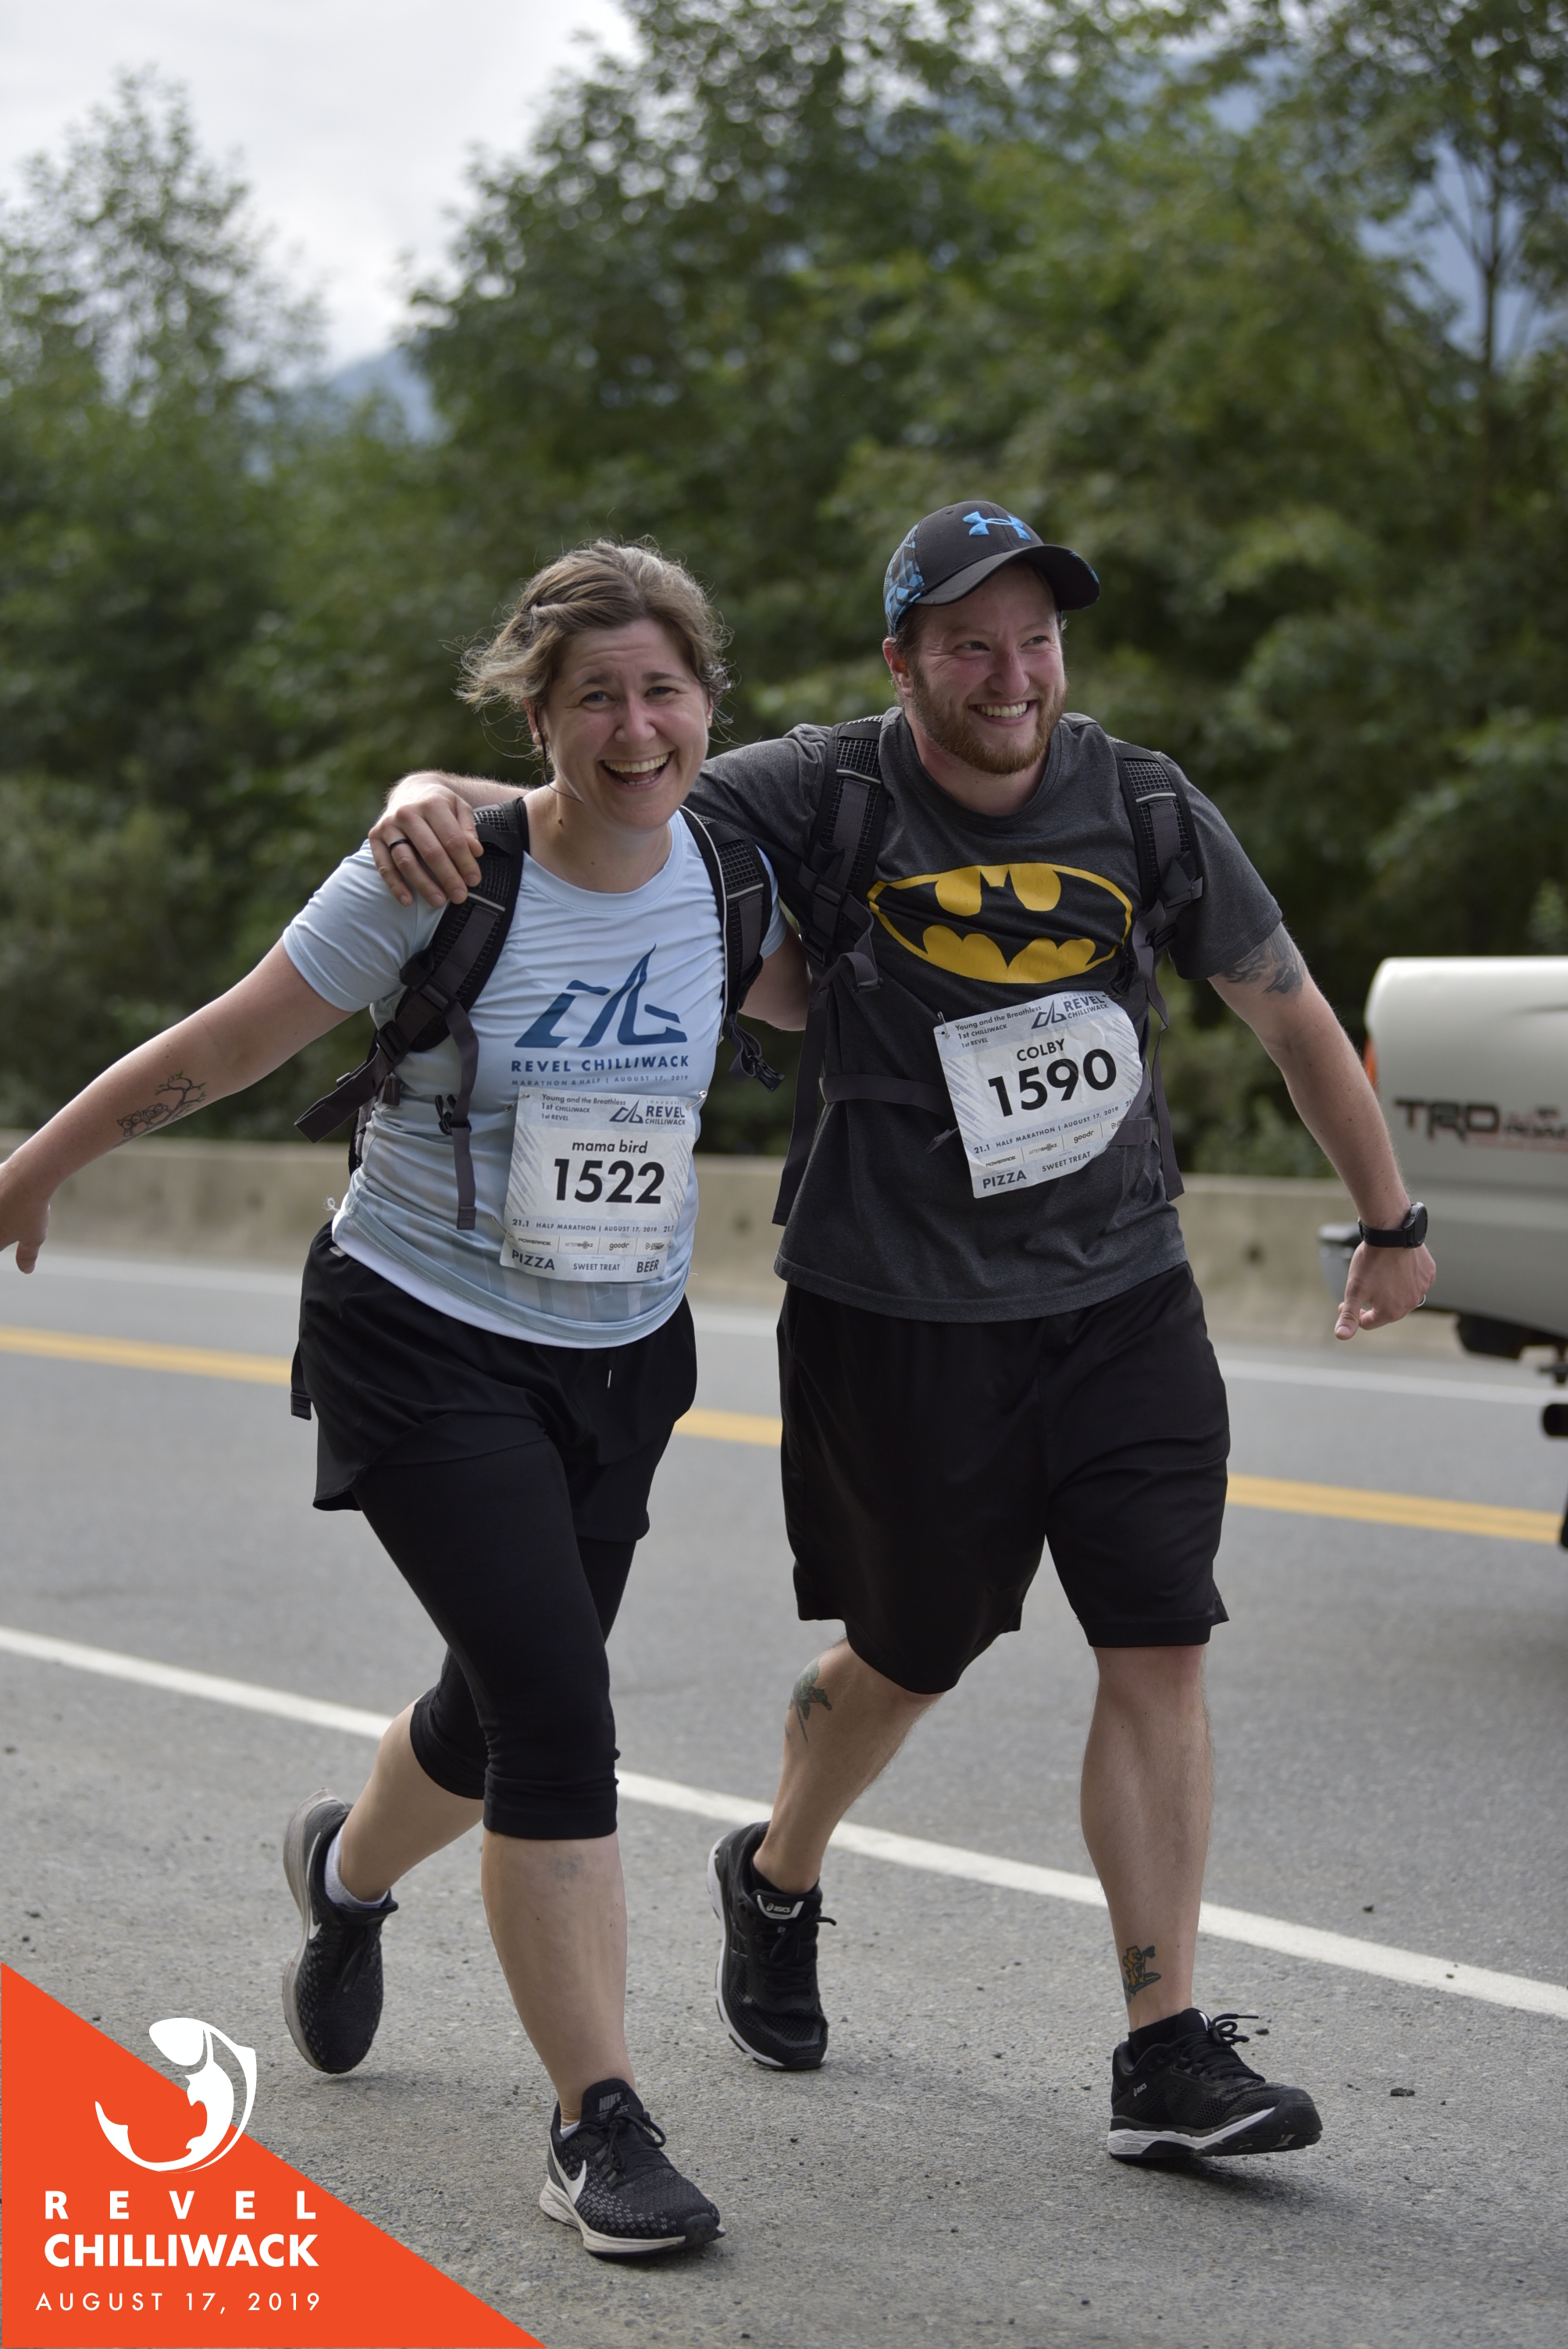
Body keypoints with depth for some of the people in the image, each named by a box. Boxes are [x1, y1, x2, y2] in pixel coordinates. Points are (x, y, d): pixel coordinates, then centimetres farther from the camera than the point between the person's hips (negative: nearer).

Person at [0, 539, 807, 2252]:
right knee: (556, 1719, -16)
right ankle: (598, 2124, -8)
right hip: (426, 1342, -5)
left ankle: (347, 1869, 51)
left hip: (622, 1358, 5)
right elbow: (220, 1049, -8)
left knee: (504, 1716, 16)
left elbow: (817, 1006, 20)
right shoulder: (445, 878, -17)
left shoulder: (724, 874, -3)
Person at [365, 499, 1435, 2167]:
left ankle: (1169, 2056, -1)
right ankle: (774, 1884, 43)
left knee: (1159, 1652, -5)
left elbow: (1288, 1012, 10)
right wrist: (438, 796, -35)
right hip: (896, 1320, -2)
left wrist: (1391, 1220, 17)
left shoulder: (1144, 808, -2)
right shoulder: (820, 800, -11)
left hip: (1124, 1298, 3)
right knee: (910, 1656, 11)